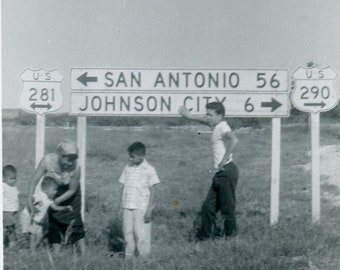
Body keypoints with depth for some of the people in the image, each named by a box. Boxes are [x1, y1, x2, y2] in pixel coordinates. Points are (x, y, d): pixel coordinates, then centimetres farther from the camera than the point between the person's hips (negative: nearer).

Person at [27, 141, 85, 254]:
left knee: (75, 222, -4)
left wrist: (56, 202, -27)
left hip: (69, 193, -2)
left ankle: (83, 254, 4)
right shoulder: (47, 160, -33)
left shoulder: (76, 167, -34)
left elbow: (72, 190, -21)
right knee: (54, 222, 1)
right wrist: (30, 201, -33)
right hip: (53, 192, 2)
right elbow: (34, 181, -27)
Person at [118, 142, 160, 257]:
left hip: (142, 208, -4)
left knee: (141, 236, -2)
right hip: (127, 208, 4)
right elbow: (123, 187, 13)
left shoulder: (149, 170, -4)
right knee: (128, 234, 6)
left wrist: (149, 210, -8)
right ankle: (128, 258, 14)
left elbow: (152, 191, -3)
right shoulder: (127, 168, 8)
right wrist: (121, 205, 9)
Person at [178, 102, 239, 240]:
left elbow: (234, 139, -32)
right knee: (208, 207, 12)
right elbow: (206, 121, 40)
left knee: (227, 207, -3)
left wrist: (224, 159, -30)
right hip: (220, 173, 10)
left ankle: (230, 236, 4)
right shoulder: (216, 126, 16)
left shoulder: (222, 126, -12)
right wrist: (190, 116, 41)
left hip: (227, 172, -10)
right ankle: (204, 235, 20)